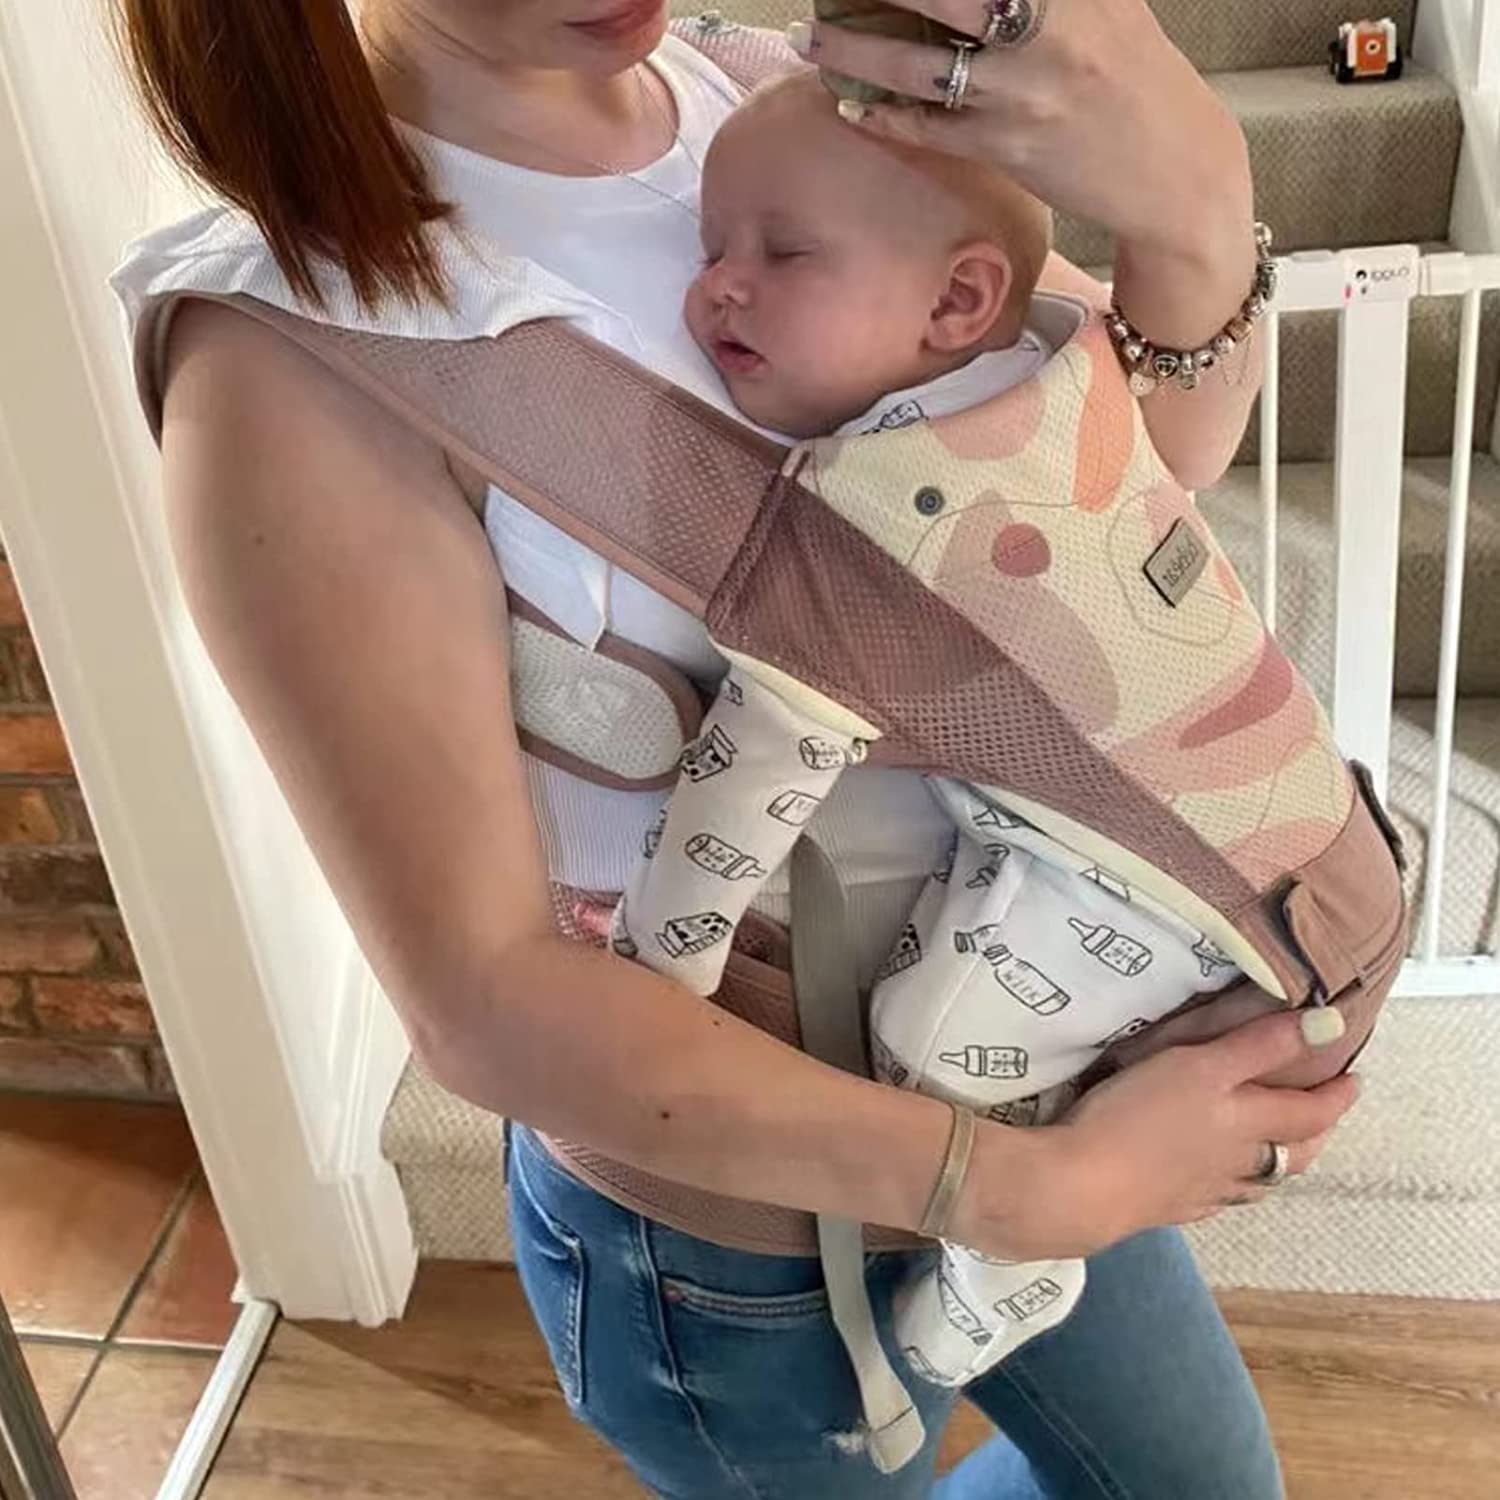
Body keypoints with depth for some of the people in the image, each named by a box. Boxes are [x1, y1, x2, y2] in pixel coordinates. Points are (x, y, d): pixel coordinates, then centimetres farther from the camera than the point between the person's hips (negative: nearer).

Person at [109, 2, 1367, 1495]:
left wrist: (1193, 204, -28)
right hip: (731, 1197, -5)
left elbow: (1150, 456, -6)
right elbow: (482, 994, -26)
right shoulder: (301, 336, -26)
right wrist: (1028, 1189, -27)